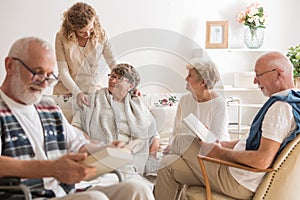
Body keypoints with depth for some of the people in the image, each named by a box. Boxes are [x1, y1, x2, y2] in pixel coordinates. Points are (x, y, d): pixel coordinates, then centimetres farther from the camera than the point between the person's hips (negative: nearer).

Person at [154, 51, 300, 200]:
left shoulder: (281, 107, -23)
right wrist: (222, 144, 10)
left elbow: (263, 161, -30)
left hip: (239, 182, -9)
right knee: (167, 166, 12)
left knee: (181, 142, 6)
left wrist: (222, 152, -16)